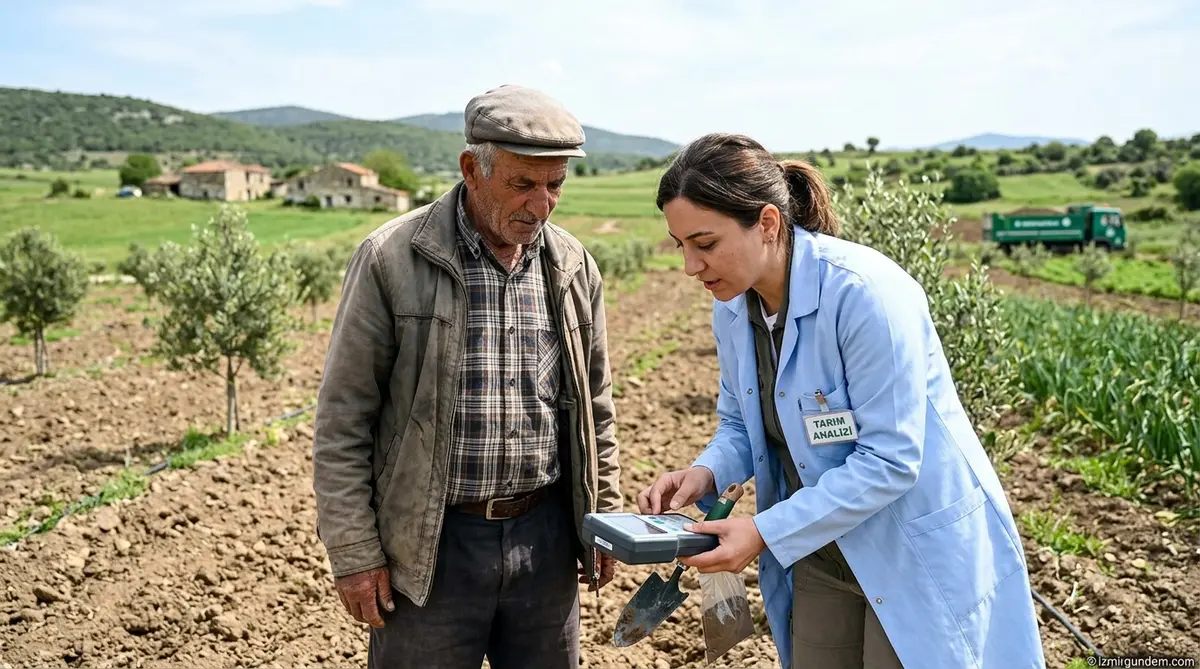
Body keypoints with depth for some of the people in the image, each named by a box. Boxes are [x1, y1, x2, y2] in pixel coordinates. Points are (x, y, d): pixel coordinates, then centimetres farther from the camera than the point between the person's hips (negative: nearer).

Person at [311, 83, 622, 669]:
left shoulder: (573, 266, 3)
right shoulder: (391, 260, -10)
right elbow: (343, 419, -8)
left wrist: (605, 519, 11)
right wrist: (353, 551, -8)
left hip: (546, 534, 4)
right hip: (431, 544, -3)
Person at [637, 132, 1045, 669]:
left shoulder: (865, 293, -27)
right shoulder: (731, 306, -5)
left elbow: (889, 459, -26)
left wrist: (765, 533, -27)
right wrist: (706, 474, -14)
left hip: (917, 553, -6)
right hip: (821, 551, 7)